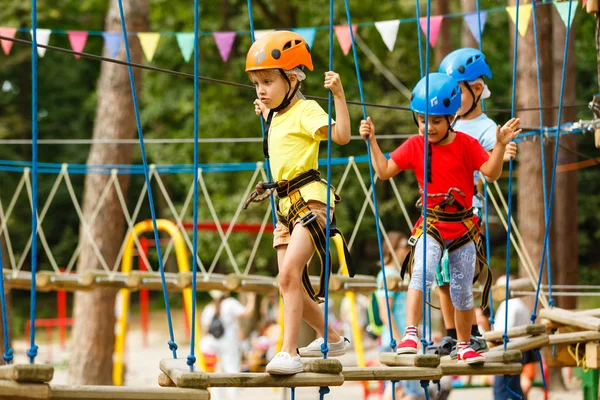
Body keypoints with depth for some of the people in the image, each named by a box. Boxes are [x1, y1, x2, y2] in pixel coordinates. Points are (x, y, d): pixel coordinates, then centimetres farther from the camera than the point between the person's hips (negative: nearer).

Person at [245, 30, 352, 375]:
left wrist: (338, 94, -25)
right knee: (291, 284, 11)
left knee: (289, 273, -22)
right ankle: (331, 339, 30)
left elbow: (342, 135, -21)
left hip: (310, 199, -10)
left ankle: (290, 353, -26)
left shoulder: (306, 110, -8)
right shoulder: (278, 116, 18)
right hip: (285, 204, 10)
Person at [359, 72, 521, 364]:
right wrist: (372, 141, -7)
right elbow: (384, 171, 0)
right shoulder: (414, 146, 0)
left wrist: (500, 145, -24)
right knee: (421, 272, -27)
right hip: (431, 223, -1)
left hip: (463, 225, 1)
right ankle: (410, 335, -32)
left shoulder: (466, 144, -5)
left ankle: (464, 346, 25)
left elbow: (491, 173, -11)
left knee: (463, 290, 9)